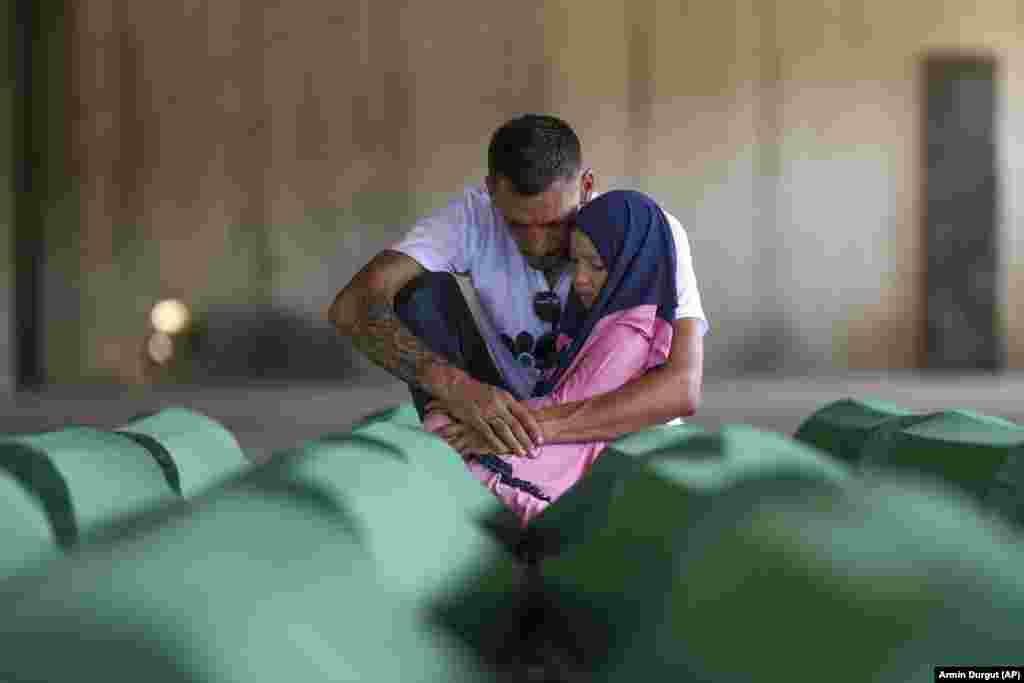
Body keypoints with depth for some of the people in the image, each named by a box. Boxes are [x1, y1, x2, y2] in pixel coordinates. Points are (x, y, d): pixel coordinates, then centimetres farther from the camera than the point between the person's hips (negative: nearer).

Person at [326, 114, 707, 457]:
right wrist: (453, 384, -48)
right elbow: (352, 306, -31)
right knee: (424, 292, -19)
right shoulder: (475, 216, -19)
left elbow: (681, 387, -37)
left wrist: (540, 425, -49)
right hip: (510, 417, 1)